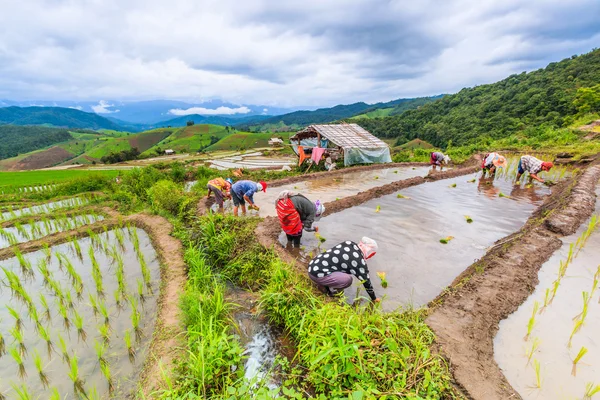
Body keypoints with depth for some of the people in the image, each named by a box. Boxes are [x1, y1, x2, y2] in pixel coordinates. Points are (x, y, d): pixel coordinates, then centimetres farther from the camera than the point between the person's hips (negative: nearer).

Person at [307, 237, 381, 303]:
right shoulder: (359, 261, -12)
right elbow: (366, 281, 0)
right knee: (348, 279, -17)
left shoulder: (349, 243, 8)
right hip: (317, 275, -9)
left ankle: (324, 284, 16)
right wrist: (374, 298, 18)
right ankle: (330, 291, 5)